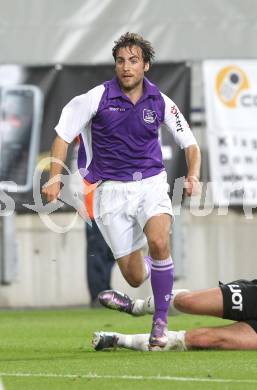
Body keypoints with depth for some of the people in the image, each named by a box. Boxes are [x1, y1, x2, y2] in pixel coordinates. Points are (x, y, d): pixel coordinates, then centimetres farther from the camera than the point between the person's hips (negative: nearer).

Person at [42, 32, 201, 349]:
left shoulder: (160, 102, 0)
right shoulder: (98, 97, -6)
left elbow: (190, 144, 10)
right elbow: (63, 135, 1)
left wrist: (193, 176, -8)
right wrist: (55, 178, -10)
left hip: (151, 183, 0)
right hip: (112, 190, 0)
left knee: (158, 241, -31)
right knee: (135, 279, -2)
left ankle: (161, 320, -15)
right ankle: (150, 264, 39)